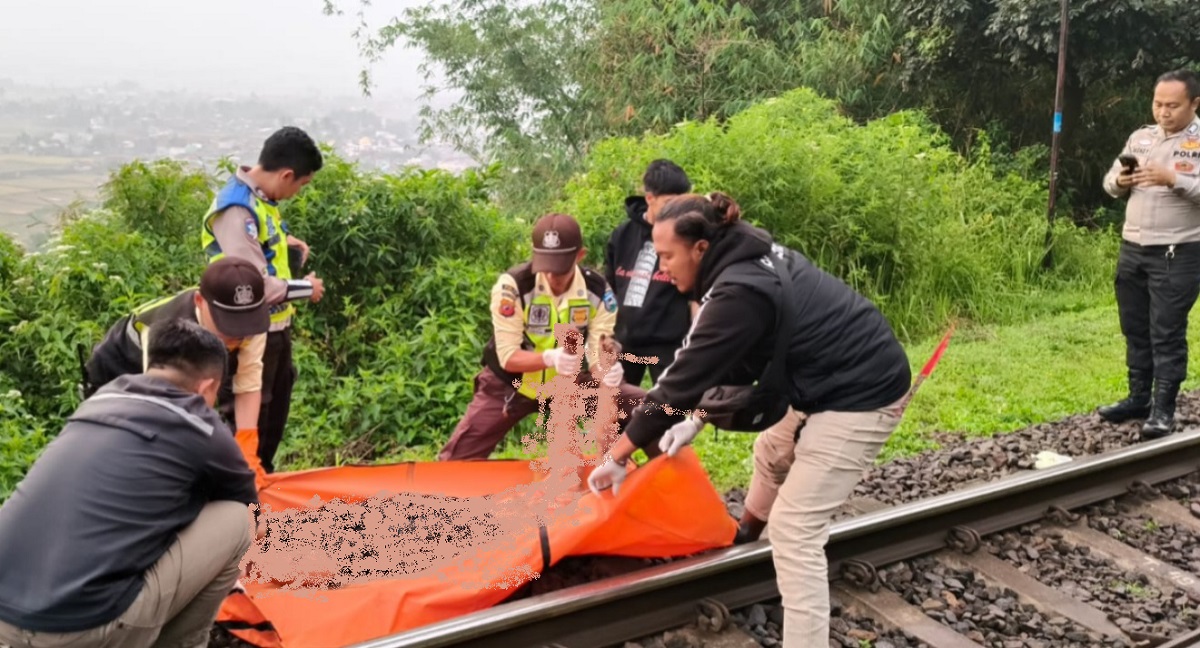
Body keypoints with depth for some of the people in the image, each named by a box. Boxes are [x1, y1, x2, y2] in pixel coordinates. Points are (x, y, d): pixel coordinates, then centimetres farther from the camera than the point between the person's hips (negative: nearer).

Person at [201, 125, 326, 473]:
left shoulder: (259, 197, 2)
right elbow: (257, 286, -30)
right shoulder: (235, 211, -27)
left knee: (276, 405, 22)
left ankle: (264, 473, 39)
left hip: (275, 324, 10)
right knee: (251, 414, 5)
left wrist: (285, 241, 4)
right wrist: (306, 288, -16)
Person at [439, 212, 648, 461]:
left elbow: (600, 355, -17)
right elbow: (508, 357, -26)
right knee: (457, 459, -9)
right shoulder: (513, 285, -28)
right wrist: (550, 358, -46)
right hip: (510, 384, -2)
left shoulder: (598, 291, -18)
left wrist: (607, 370, -43)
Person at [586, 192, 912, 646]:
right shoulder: (750, 259, 4)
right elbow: (736, 359, 12)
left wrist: (617, 457, -13)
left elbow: (683, 379, -21)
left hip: (861, 394, -10)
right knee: (775, 448, 27)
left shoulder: (739, 293, -25)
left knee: (794, 528, -7)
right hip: (849, 378, 10)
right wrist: (698, 418, 7)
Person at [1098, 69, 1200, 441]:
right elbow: (1110, 183, 14)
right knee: (1135, 330, 13)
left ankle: (1164, 409, 6)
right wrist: (1120, 181, -7)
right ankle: (1138, 398, 24)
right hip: (1132, 249, 6)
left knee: (1167, 334, -1)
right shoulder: (1140, 137, 11)